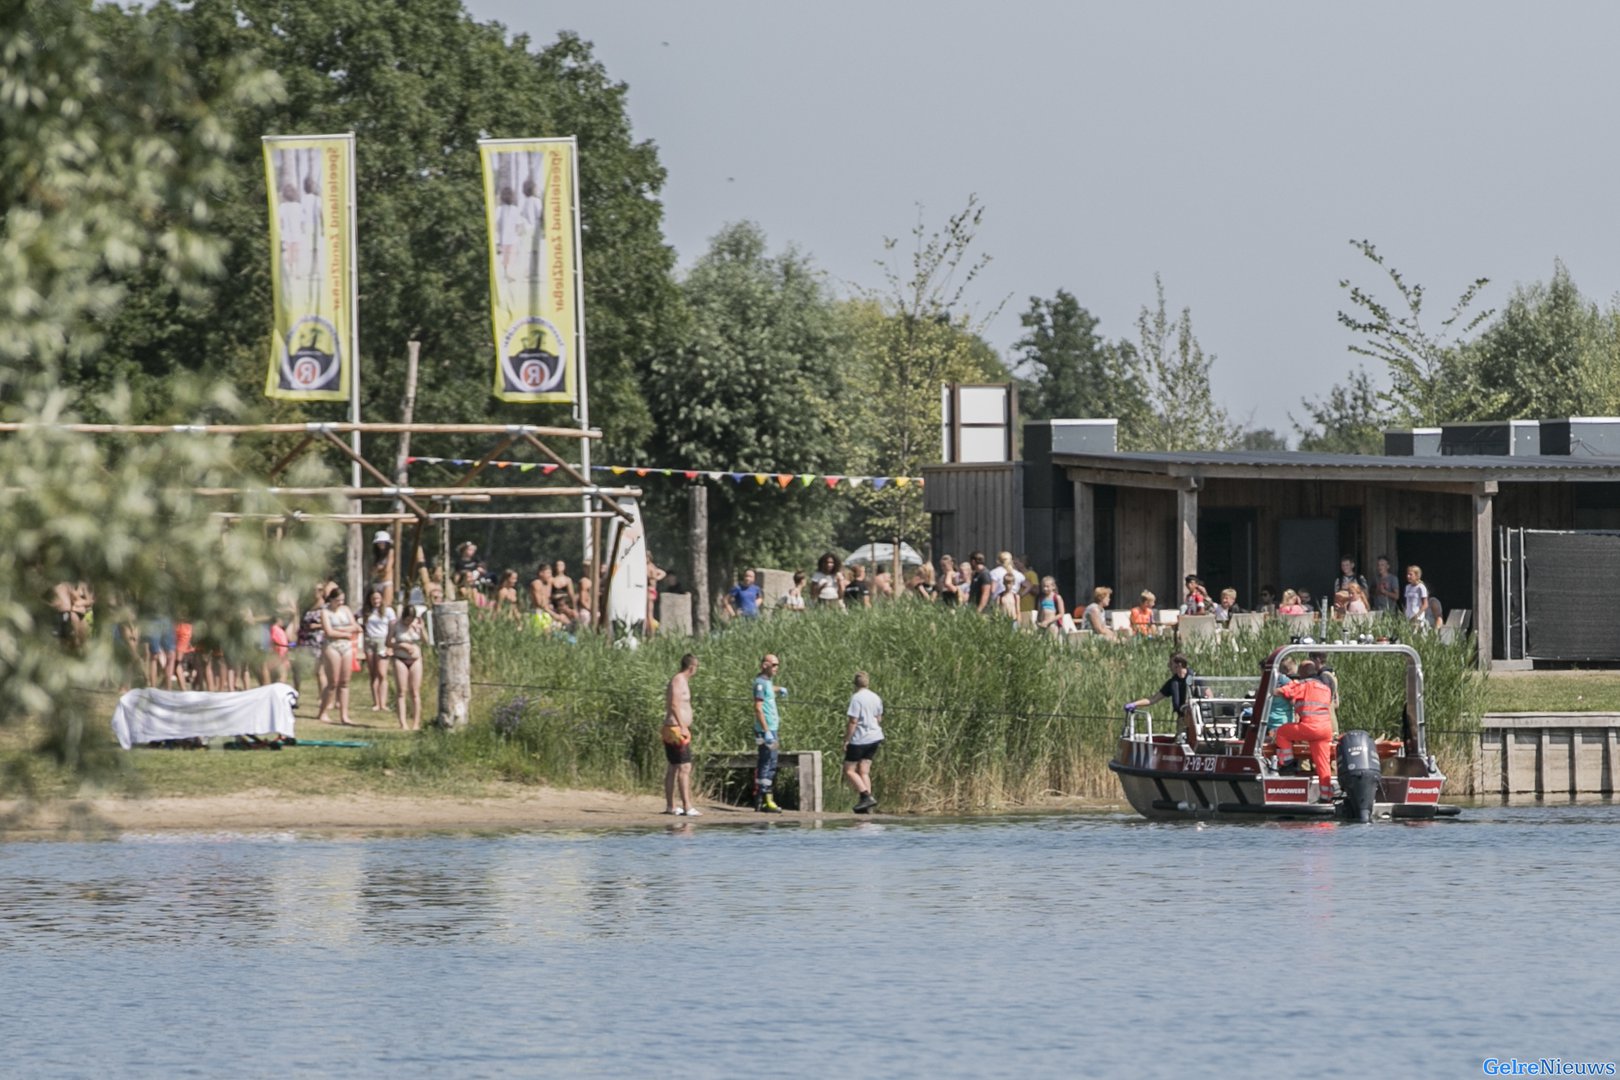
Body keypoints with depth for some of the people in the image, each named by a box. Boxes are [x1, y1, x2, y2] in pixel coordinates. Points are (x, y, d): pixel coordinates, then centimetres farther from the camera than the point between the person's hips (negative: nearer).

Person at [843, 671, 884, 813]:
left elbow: (853, 721, -17)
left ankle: (866, 796, -16)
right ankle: (866, 806, 2)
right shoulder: (876, 698, 9)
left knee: (849, 770, -1)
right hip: (875, 738, 8)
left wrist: (846, 740, -12)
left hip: (860, 739, -8)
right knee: (864, 771, 9)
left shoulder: (856, 698, -14)